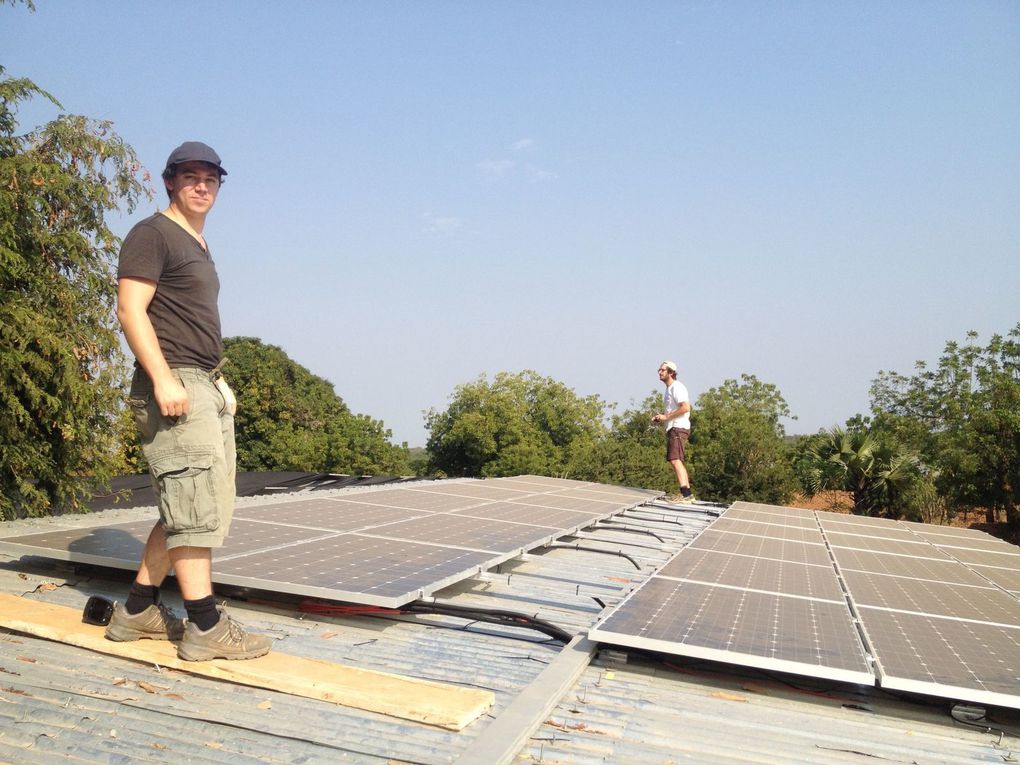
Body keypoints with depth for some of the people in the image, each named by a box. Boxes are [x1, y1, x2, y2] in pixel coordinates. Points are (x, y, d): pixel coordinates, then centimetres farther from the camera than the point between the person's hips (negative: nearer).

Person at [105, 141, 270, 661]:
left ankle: (137, 611, 20)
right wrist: (163, 379, -22)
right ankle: (205, 627, -5)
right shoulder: (152, 234, -4)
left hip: (206, 387, 10)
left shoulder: (199, 247, 23)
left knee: (187, 507, 11)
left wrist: (218, 382, 19)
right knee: (195, 504, -10)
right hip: (172, 387, -10)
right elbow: (131, 310, -14)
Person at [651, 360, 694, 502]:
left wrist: (666, 417, -16)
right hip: (673, 428, 11)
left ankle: (685, 494, -28)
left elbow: (685, 407, -21)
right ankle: (688, 494, 16)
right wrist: (660, 417, 13)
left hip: (678, 428, -11)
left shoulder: (676, 387, -10)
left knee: (675, 460, -21)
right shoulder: (669, 389, 22)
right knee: (679, 462, 13)